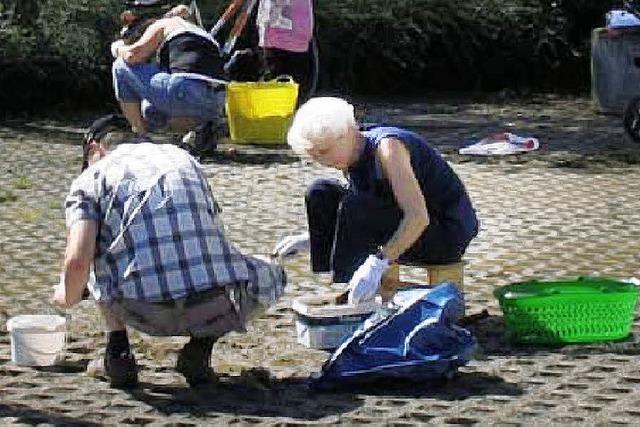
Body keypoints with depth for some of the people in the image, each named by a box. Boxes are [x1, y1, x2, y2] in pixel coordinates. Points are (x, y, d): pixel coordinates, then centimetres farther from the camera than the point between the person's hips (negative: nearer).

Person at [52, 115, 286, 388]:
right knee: (272, 277, 33)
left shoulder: (91, 177, 14)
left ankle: (118, 352, 18)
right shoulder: (183, 156, 28)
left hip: (143, 309, -1)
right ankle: (200, 347, 12)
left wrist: (69, 296, 22)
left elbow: (78, 260, -1)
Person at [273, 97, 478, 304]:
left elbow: (418, 217, -34)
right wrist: (311, 238, 3)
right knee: (320, 194, 0)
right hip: (405, 231, 9)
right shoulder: (354, 157, 2)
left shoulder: (387, 147, -24)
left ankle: (351, 298, -20)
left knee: (355, 206, -28)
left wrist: (379, 262, -43)